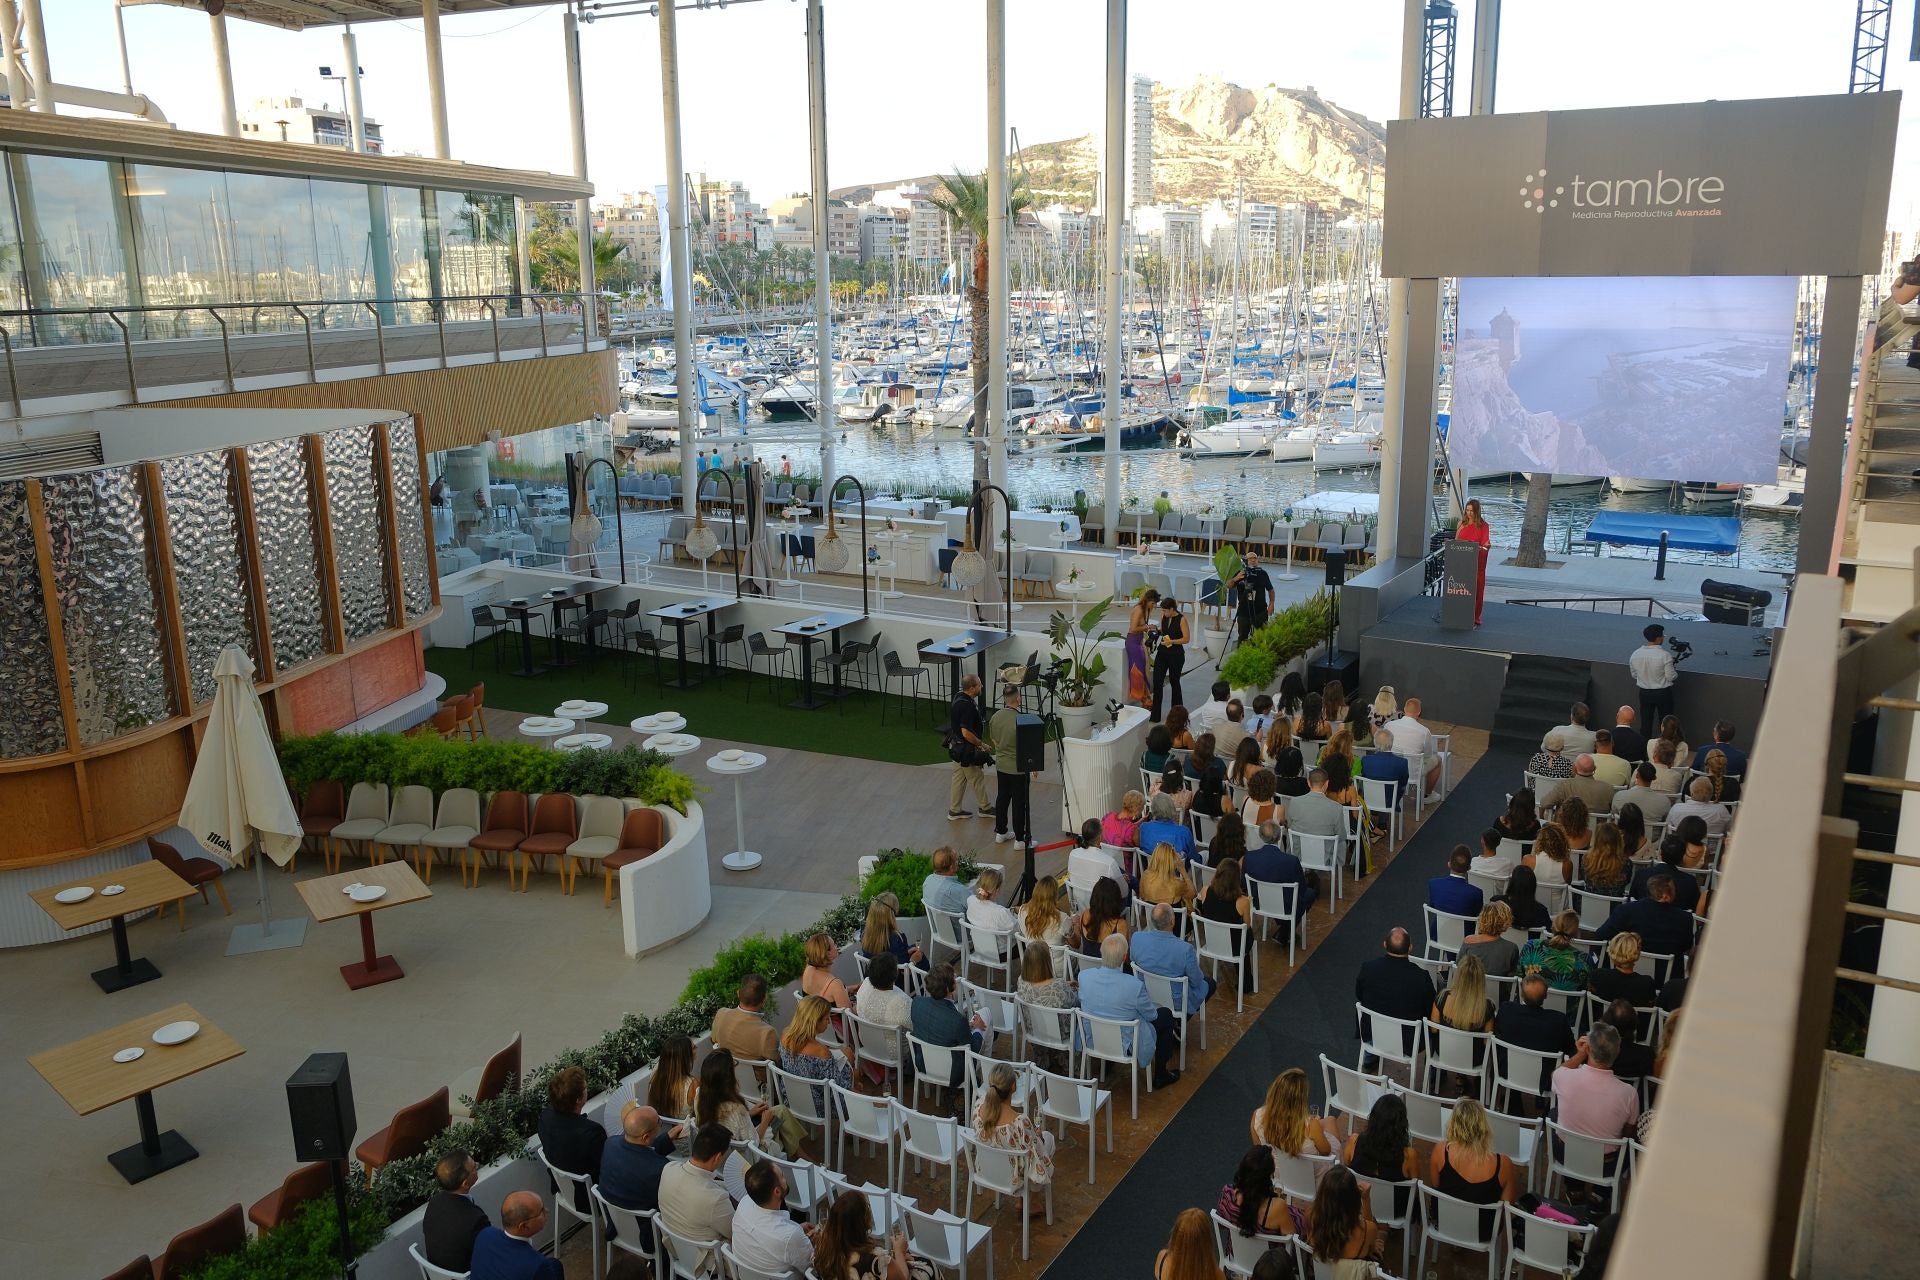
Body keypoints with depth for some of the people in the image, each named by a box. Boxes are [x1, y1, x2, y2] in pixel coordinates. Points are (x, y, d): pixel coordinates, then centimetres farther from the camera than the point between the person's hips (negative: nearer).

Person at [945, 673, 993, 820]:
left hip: (957, 747, 9)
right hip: (966, 750, -9)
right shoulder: (967, 706, -30)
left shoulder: (959, 697, 1)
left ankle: (954, 810, 23)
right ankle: (984, 807, 26)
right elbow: (966, 733, -31)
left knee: (959, 778, 16)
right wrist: (981, 744, -17)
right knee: (977, 778, 9)